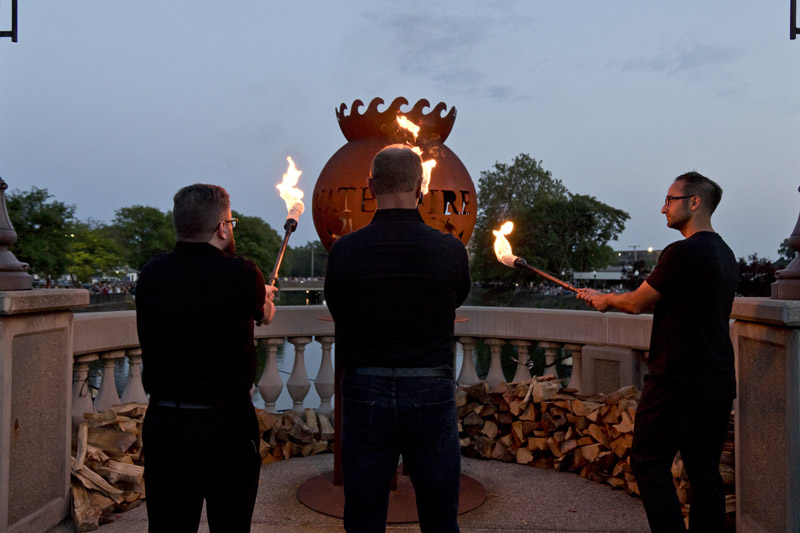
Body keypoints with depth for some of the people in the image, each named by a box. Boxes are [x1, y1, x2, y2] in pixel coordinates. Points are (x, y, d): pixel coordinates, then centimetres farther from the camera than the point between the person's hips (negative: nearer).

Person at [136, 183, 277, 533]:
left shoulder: (151, 273, -1)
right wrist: (264, 295, 31)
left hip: (161, 421, 5)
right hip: (224, 424, -4)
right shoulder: (241, 275, -14)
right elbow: (266, 314, 6)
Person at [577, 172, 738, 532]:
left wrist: (605, 299, 11)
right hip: (718, 384, 9)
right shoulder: (725, 254, 14)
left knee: (649, 464, 1)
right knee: (704, 471, 14)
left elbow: (637, 303, -11)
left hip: (678, 384, -9)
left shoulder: (683, 252, -16)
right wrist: (610, 301, 23)